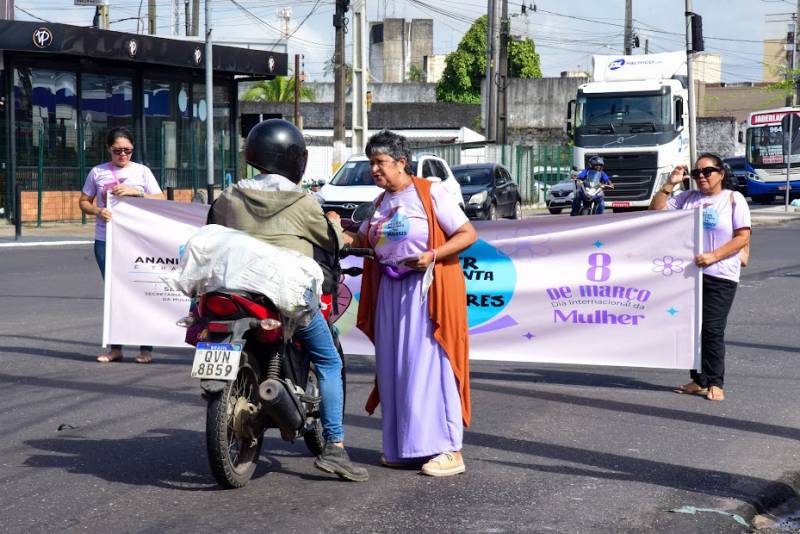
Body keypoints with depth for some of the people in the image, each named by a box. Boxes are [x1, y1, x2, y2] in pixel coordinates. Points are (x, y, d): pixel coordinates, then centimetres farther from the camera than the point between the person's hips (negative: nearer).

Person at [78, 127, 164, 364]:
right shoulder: (98, 172, 7)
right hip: (105, 240, 2)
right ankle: (115, 347, 13)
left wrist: (136, 192, -13)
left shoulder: (142, 171, 4)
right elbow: (84, 202, 13)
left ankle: (146, 348, 1)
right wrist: (97, 211, -8)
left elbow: (161, 200, 1)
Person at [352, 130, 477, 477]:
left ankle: (449, 450, -10)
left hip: (428, 288, -7)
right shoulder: (381, 203, 15)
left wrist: (432, 255, -21)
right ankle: (404, 447, 12)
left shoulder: (430, 193, -6)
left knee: (431, 366, -11)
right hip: (390, 290, 7)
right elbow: (362, 240, 19)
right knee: (394, 369, 5)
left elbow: (468, 234, -9)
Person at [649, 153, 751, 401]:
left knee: (712, 330, -7)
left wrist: (713, 256, -17)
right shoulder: (687, 198, 13)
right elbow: (656, 211, 10)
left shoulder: (734, 199, 1)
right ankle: (699, 381, 15)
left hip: (719, 276, -4)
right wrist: (670, 184, 1)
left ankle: (715, 383, 1)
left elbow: (743, 237, -6)